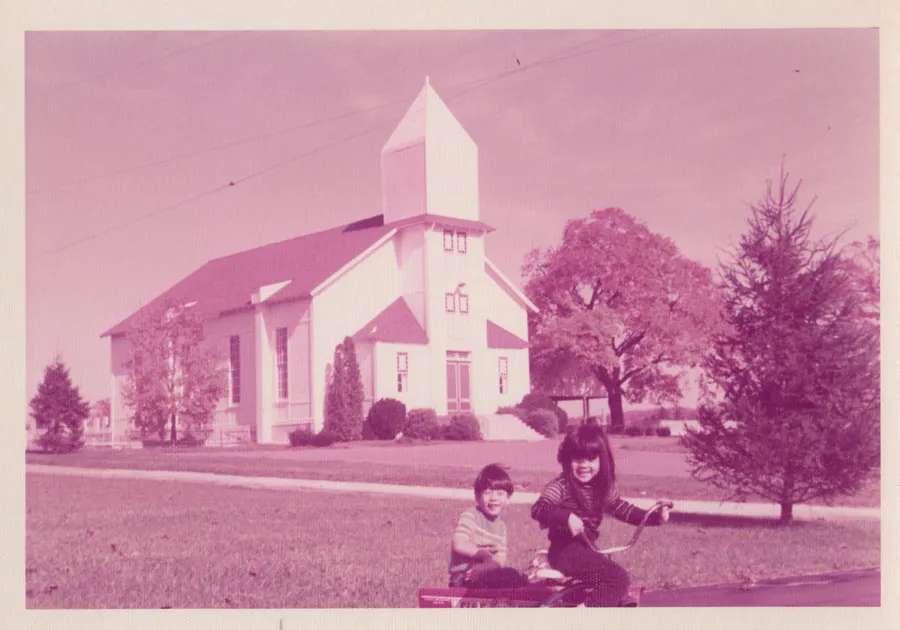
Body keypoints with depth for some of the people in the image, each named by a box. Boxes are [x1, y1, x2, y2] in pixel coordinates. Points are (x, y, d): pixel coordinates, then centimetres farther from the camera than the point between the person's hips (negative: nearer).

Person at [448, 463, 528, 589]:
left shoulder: (501, 526, 13)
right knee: (510, 574, -24)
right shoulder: (470, 516, -7)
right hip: (463, 579, -8)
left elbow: (500, 561, 1)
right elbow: (459, 545, -23)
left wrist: (483, 568, -19)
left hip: (483, 574, 8)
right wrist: (485, 554, -12)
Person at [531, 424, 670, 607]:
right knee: (618, 577, -21)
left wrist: (654, 517, 2)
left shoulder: (603, 488, 7)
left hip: (587, 549, 9)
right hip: (566, 551, -9)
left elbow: (622, 508, 13)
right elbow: (538, 509, -27)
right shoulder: (561, 486, -15)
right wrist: (566, 517, -44)